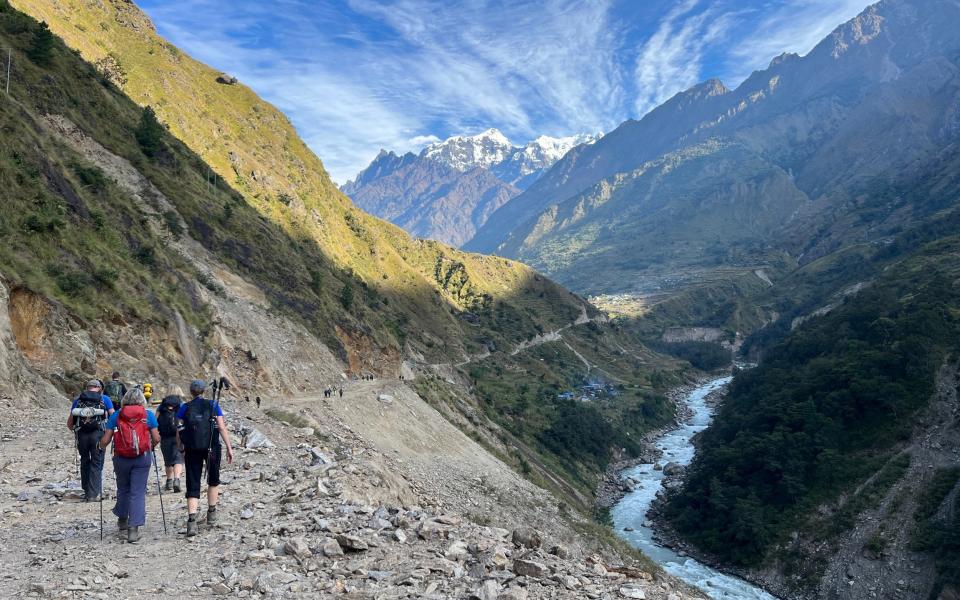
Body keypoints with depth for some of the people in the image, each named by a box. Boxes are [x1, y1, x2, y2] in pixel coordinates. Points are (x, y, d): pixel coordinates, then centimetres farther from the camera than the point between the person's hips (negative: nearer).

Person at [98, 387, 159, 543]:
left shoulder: (116, 416, 1)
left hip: (121, 458, 1)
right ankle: (134, 528, -6)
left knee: (123, 489, 22)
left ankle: (122, 520, 37)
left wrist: (101, 448, 20)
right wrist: (150, 447, 19)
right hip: (142, 458, -1)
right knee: (138, 492, 0)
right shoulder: (148, 415, -1)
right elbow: (156, 439, -2)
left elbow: (105, 440, -1)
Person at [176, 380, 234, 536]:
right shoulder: (213, 405, 1)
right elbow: (222, 427, -5)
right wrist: (229, 448, -3)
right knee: (213, 480, 21)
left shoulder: (184, 408, 4)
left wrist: (181, 450, 12)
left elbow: (178, 432, 1)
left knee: (193, 485, 2)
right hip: (212, 448, 0)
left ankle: (192, 519, -13)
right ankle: (211, 513, 29)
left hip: (192, 450, 0)